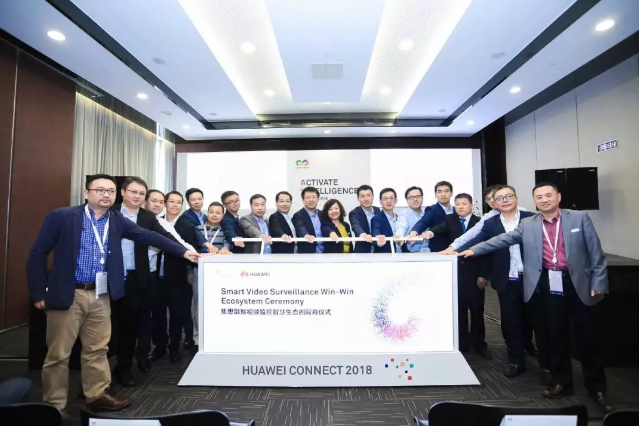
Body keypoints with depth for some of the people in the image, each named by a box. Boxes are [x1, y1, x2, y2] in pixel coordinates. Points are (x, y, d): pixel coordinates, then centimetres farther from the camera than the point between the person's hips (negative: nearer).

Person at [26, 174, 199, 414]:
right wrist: (39, 292, -7)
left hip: (101, 295, 4)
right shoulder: (62, 217, -7)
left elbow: (148, 236, 0)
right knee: (58, 354, 8)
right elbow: (38, 253, -4)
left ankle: (98, 396, 29)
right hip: (67, 294, -4)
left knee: (97, 350, 14)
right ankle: (54, 405, 26)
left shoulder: (117, 220, 4)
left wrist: (183, 252, -5)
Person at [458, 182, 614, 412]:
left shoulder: (579, 218, 2)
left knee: (586, 337, 9)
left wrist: (598, 283, -4)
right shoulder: (527, 225, 5)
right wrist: (474, 249, -5)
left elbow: (596, 253, 2)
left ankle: (597, 387, 29)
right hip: (547, 286, 1)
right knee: (555, 337, 12)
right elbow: (502, 239, 2)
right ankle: (562, 382, 29)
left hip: (577, 284, -1)